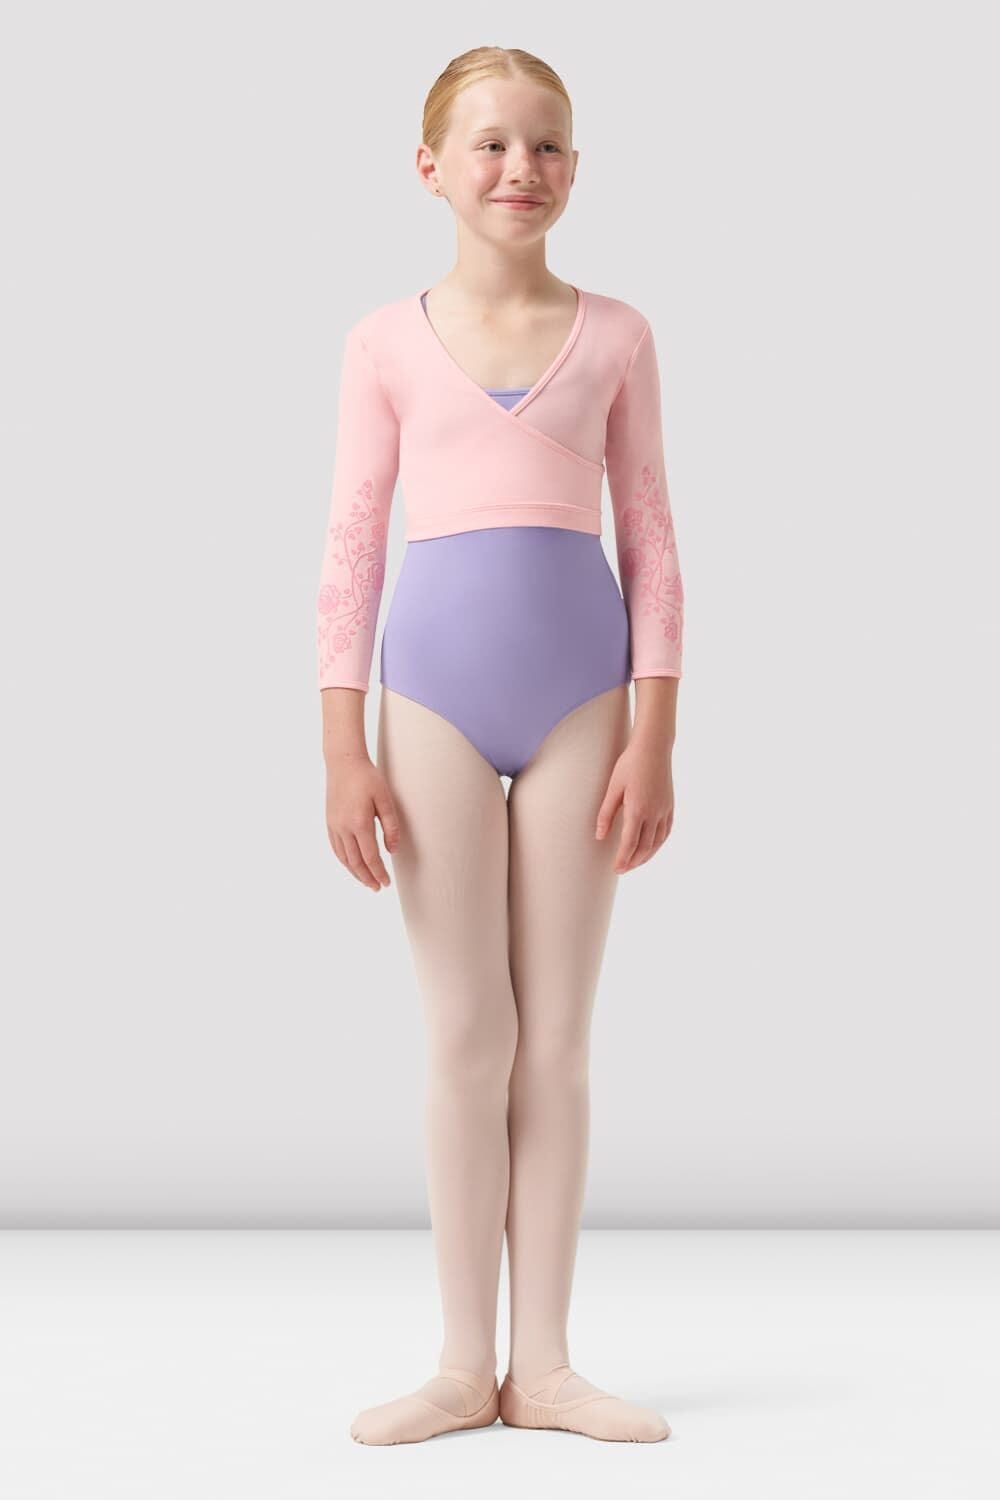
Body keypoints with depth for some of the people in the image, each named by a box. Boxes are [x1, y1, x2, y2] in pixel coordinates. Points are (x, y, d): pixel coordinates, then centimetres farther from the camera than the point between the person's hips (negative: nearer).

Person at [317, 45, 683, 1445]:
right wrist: (344, 751, -2)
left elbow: (652, 544, 5)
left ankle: (544, 1364, 13)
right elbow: (351, 550, 4)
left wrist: (653, 737, -2)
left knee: (558, 1038, 4)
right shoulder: (387, 342, 5)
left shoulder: (614, 336, 6)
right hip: (436, 685, 0)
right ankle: (466, 1367, 12)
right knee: (468, 1036, 3)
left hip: (581, 687, 1)